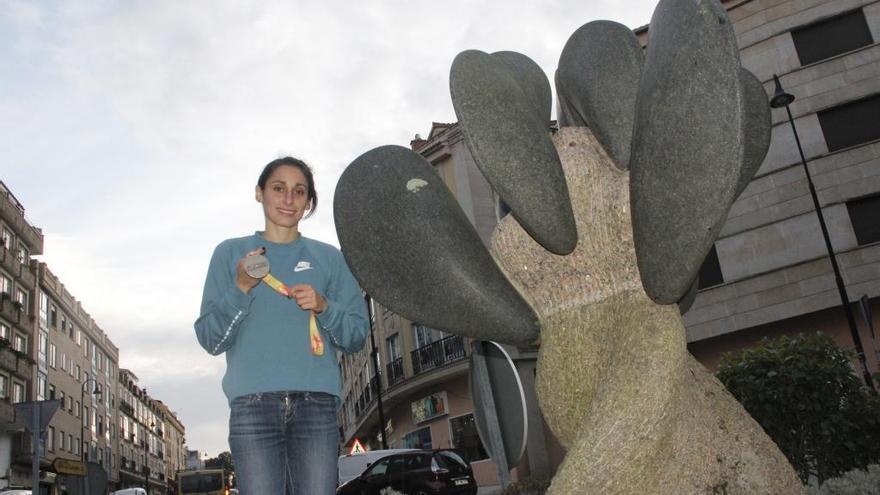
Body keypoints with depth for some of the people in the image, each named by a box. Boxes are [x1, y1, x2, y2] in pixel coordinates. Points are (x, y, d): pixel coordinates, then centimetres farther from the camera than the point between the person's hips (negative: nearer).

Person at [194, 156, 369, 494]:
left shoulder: (329, 258, 16)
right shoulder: (231, 253, 13)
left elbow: (357, 336, 12)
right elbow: (210, 340, 8)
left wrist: (323, 307, -6)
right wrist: (241, 289, -8)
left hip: (316, 402, 1)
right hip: (253, 402, -1)